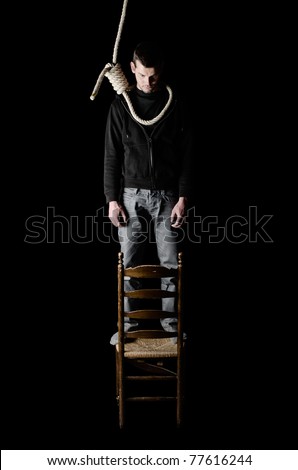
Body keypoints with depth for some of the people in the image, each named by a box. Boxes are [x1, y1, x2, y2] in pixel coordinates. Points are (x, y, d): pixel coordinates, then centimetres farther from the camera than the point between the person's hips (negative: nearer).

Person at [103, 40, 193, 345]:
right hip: (132, 195, 0)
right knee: (129, 263, 2)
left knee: (170, 263, 4)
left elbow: (186, 156, 1)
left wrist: (183, 199, -6)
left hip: (167, 195, 0)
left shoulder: (175, 105, 1)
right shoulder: (121, 105, 3)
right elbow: (112, 156, 3)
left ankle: (170, 319, 17)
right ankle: (128, 322, 13)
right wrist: (112, 199, -3)